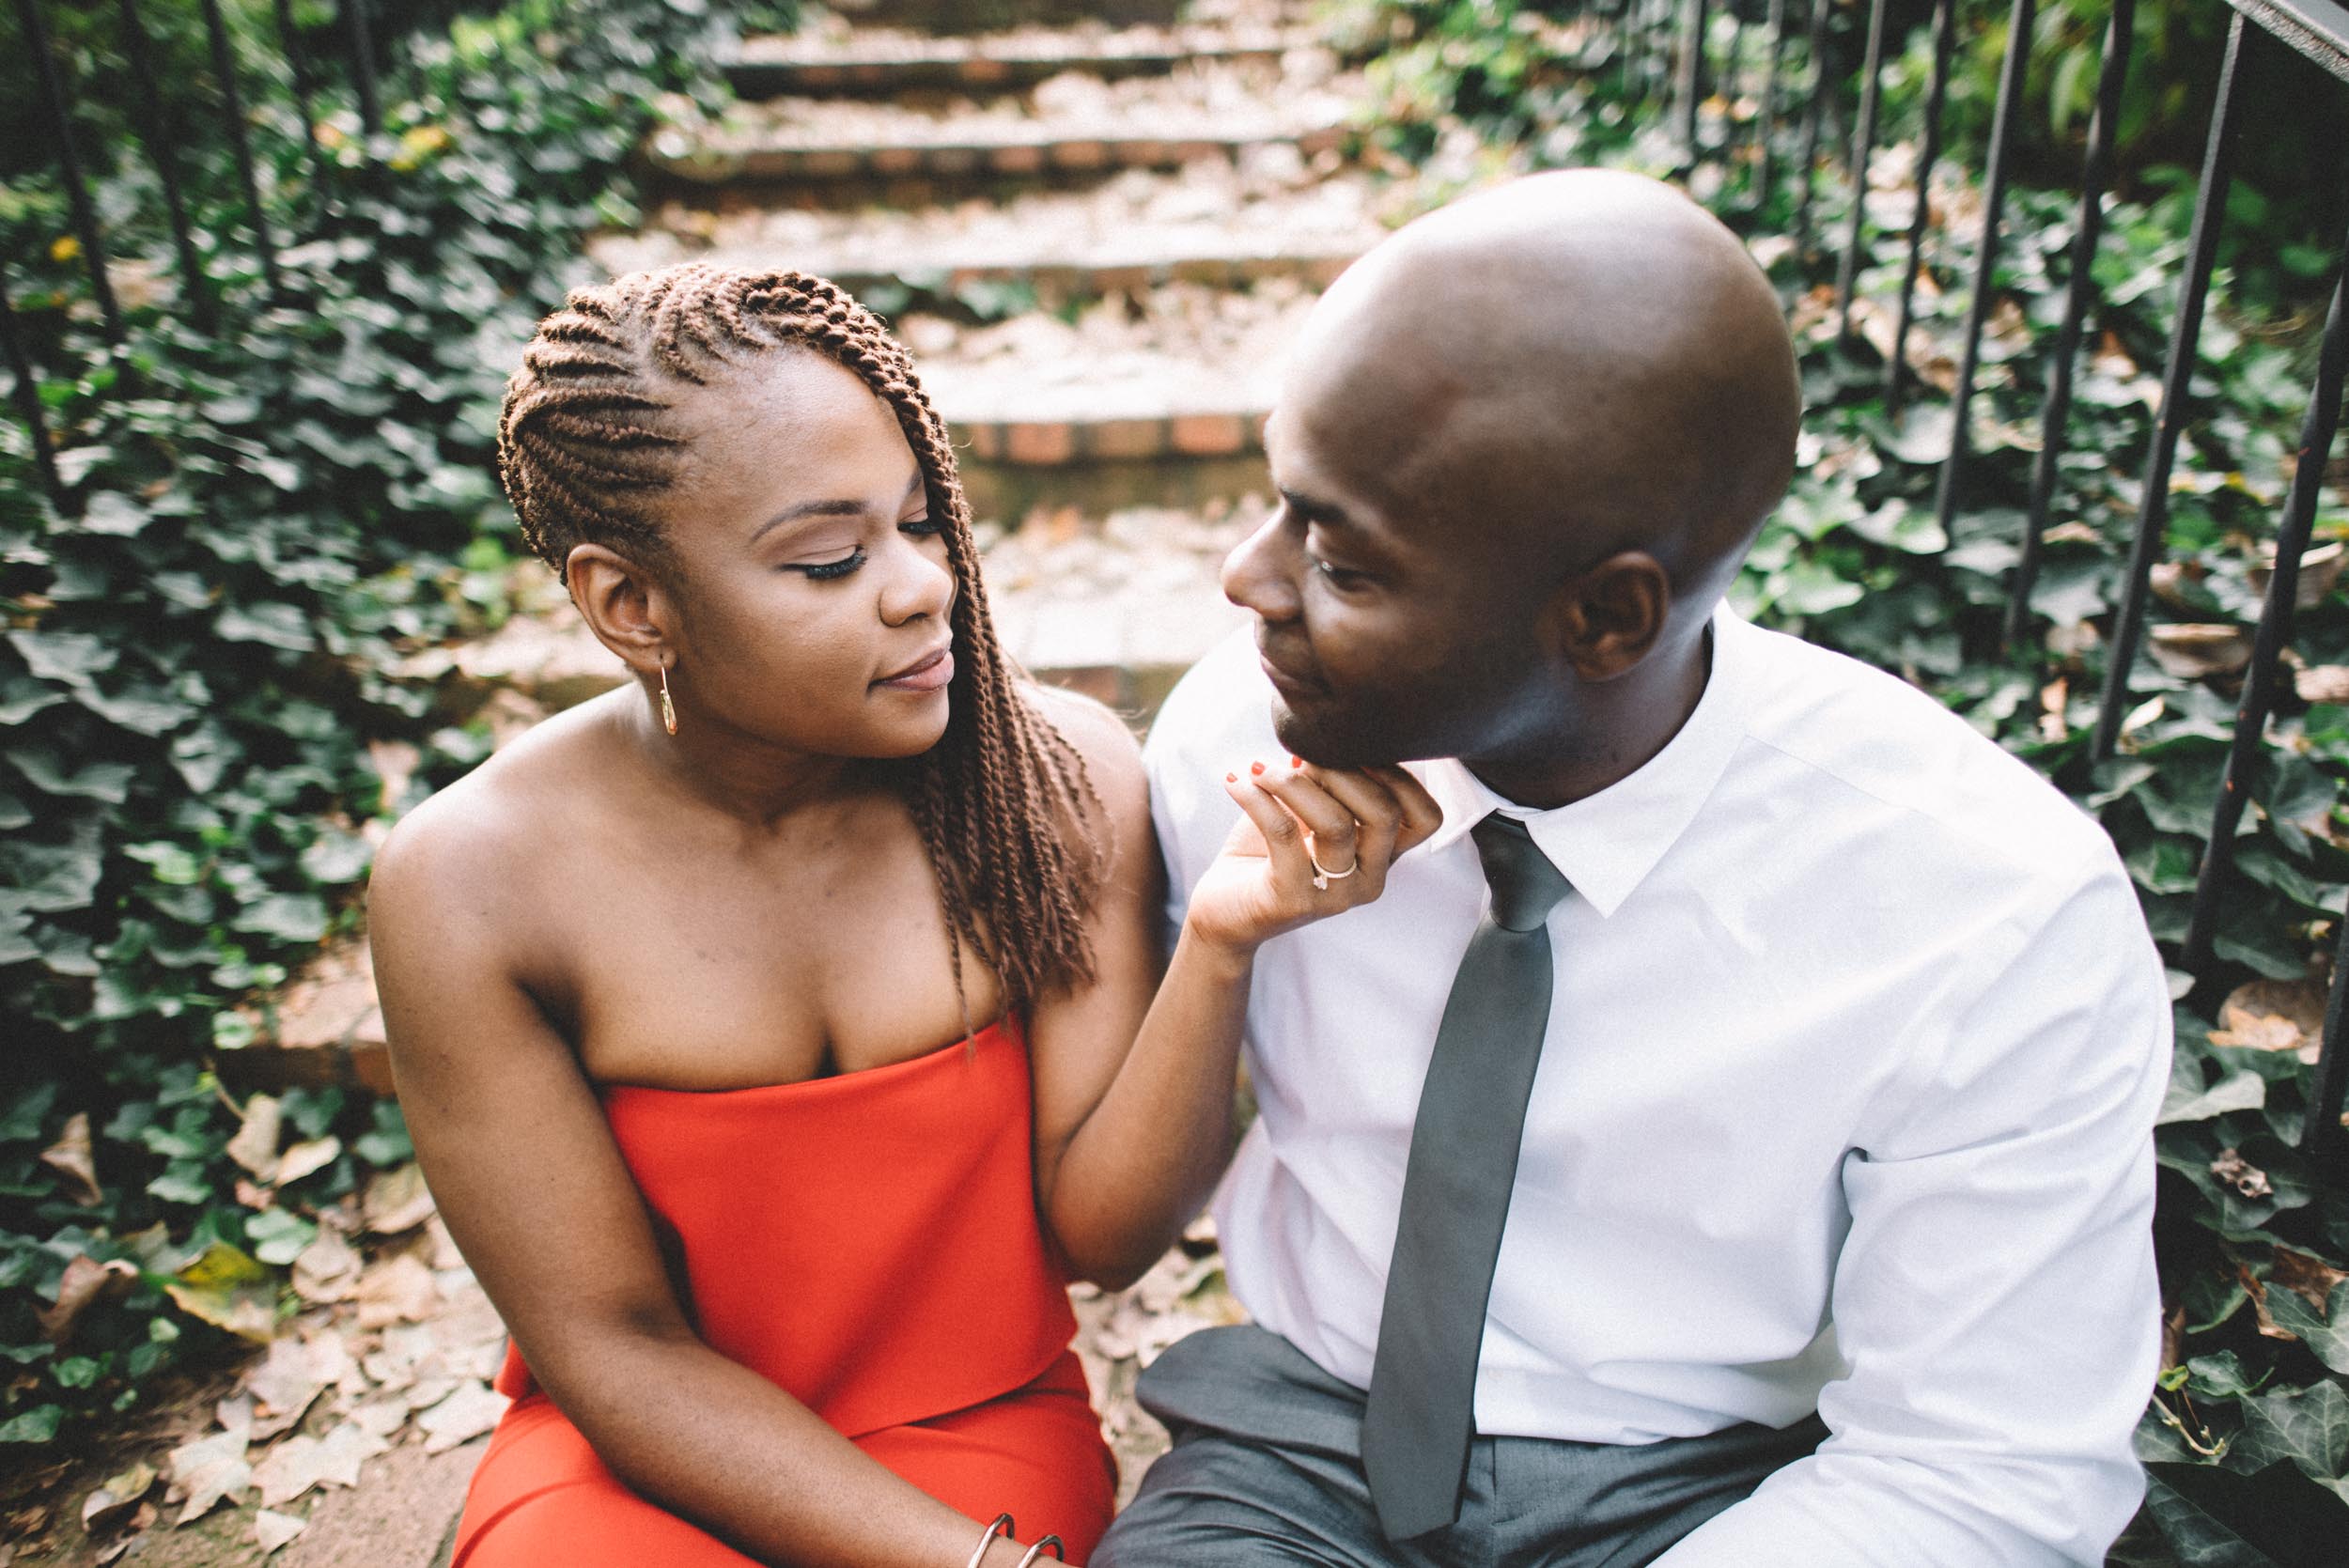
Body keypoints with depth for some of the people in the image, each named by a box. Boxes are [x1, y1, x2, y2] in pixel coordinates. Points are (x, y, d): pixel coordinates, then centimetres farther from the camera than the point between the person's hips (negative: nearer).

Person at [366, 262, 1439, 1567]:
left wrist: (1220, 946, -29)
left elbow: (1104, 1234, -12)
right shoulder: (470, 888, -14)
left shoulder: (1062, 782, -12)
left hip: (981, 1431, 1)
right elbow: (616, 1347, -10)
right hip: (640, 1456, 0)